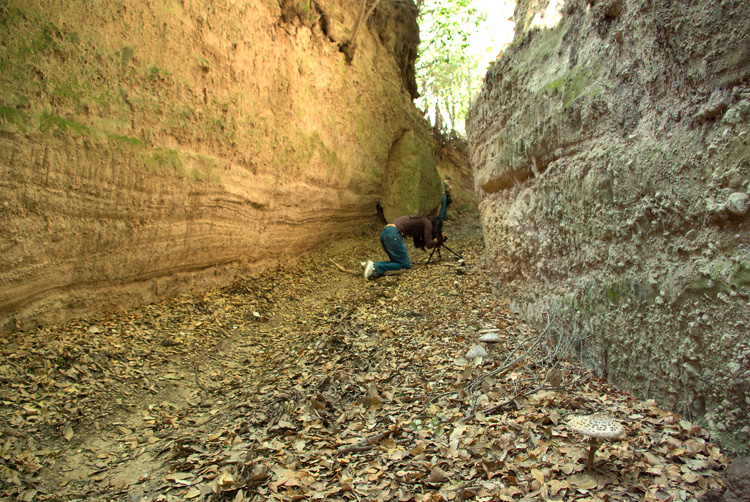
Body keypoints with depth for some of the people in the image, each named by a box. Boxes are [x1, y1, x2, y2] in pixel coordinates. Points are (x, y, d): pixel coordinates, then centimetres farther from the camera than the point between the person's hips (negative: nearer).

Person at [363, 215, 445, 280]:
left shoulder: (419, 222, 30)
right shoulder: (427, 223, 5)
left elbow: (417, 245, 33)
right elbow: (429, 245, -2)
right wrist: (439, 238, 16)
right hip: (393, 235, -9)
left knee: (398, 261, 17)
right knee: (405, 265, -1)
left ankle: (373, 264, -3)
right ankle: (375, 267, -18)